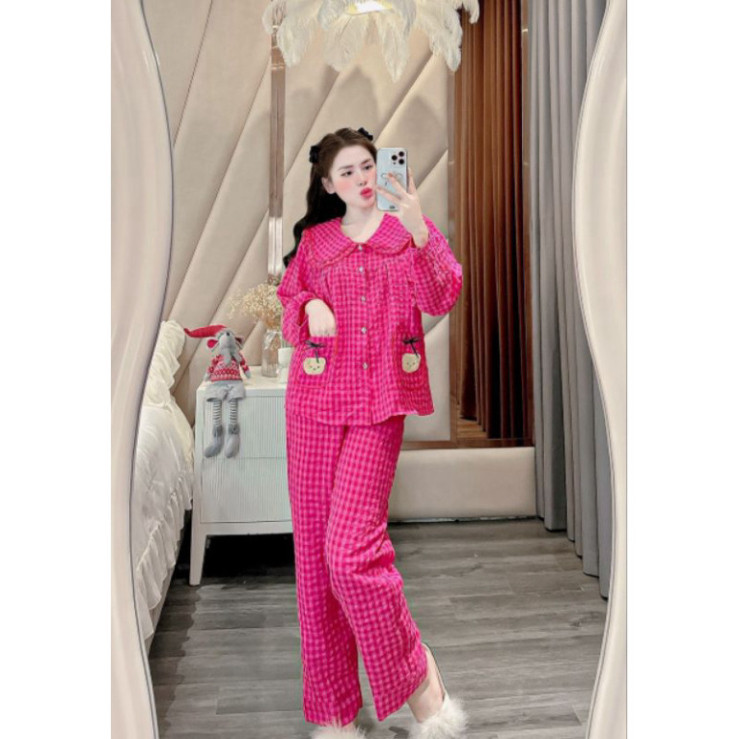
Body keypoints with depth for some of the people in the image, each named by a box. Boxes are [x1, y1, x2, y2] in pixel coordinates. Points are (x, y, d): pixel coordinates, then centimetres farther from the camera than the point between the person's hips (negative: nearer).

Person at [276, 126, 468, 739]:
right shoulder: (313, 241, 13)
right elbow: (290, 304, 22)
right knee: (314, 550, 4)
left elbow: (441, 299, -7)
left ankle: (418, 676, 10)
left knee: (351, 550, -15)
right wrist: (308, 308, 0)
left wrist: (419, 232, -20)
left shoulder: (412, 230, 7)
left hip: (381, 403, -3)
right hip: (315, 399, 3)